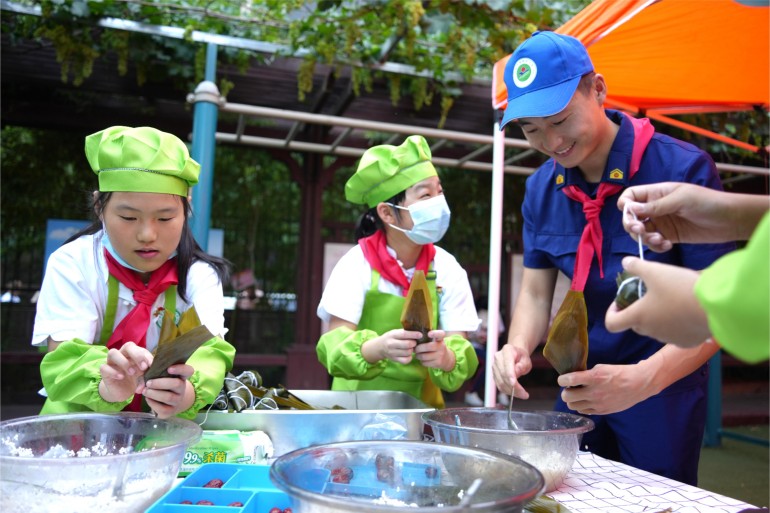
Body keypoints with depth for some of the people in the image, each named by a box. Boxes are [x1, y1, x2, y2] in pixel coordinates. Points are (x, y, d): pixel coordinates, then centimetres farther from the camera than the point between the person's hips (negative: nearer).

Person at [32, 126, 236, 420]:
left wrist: (187, 392, -44)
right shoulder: (72, 264, -8)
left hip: (171, 427, 1)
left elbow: (209, 352, -21)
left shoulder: (199, 274, -7)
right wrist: (107, 388, -40)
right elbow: (62, 363, -18)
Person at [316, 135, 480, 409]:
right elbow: (334, 345, -15)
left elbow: (460, 349, -9)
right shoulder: (357, 263, -10)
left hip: (420, 403, 2)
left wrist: (446, 357, -30)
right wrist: (377, 348, -34)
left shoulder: (446, 268, -4)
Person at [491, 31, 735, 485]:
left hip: (664, 386, -4)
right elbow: (536, 294, 2)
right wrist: (518, 348, -19)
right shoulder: (542, 189, -3)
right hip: (580, 383, 5)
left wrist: (641, 380, -34)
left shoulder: (683, 169, -19)